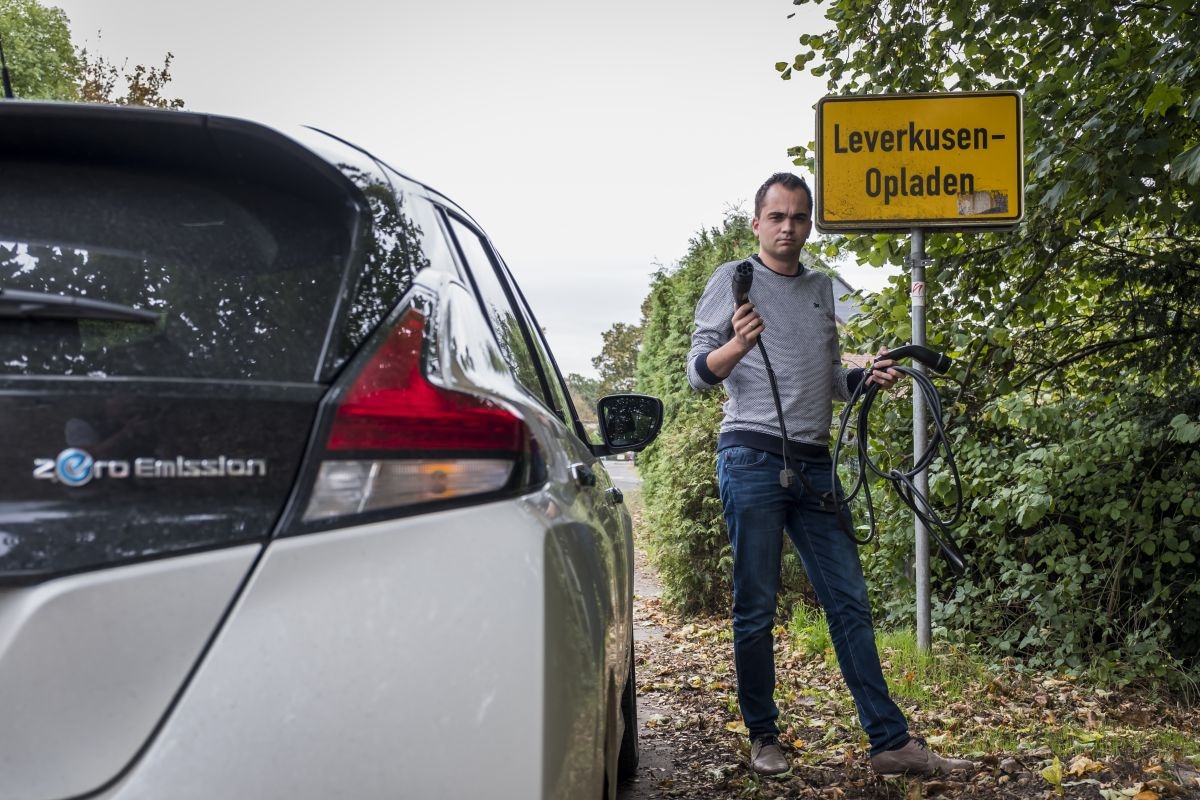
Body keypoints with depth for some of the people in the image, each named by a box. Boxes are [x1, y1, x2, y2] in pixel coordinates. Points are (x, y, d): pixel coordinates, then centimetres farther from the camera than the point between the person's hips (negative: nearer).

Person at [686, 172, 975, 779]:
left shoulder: (821, 288, 19)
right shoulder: (733, 280, 3)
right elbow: (699, 372, -2)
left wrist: (866, 377, 4)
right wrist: (736, 346, -23)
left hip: (814, 465, 5)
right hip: (752, 459, -5)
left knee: (850, 603, 3)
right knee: (756, 607, 0)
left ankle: (891, 741, 5)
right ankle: (763, 738, 12)